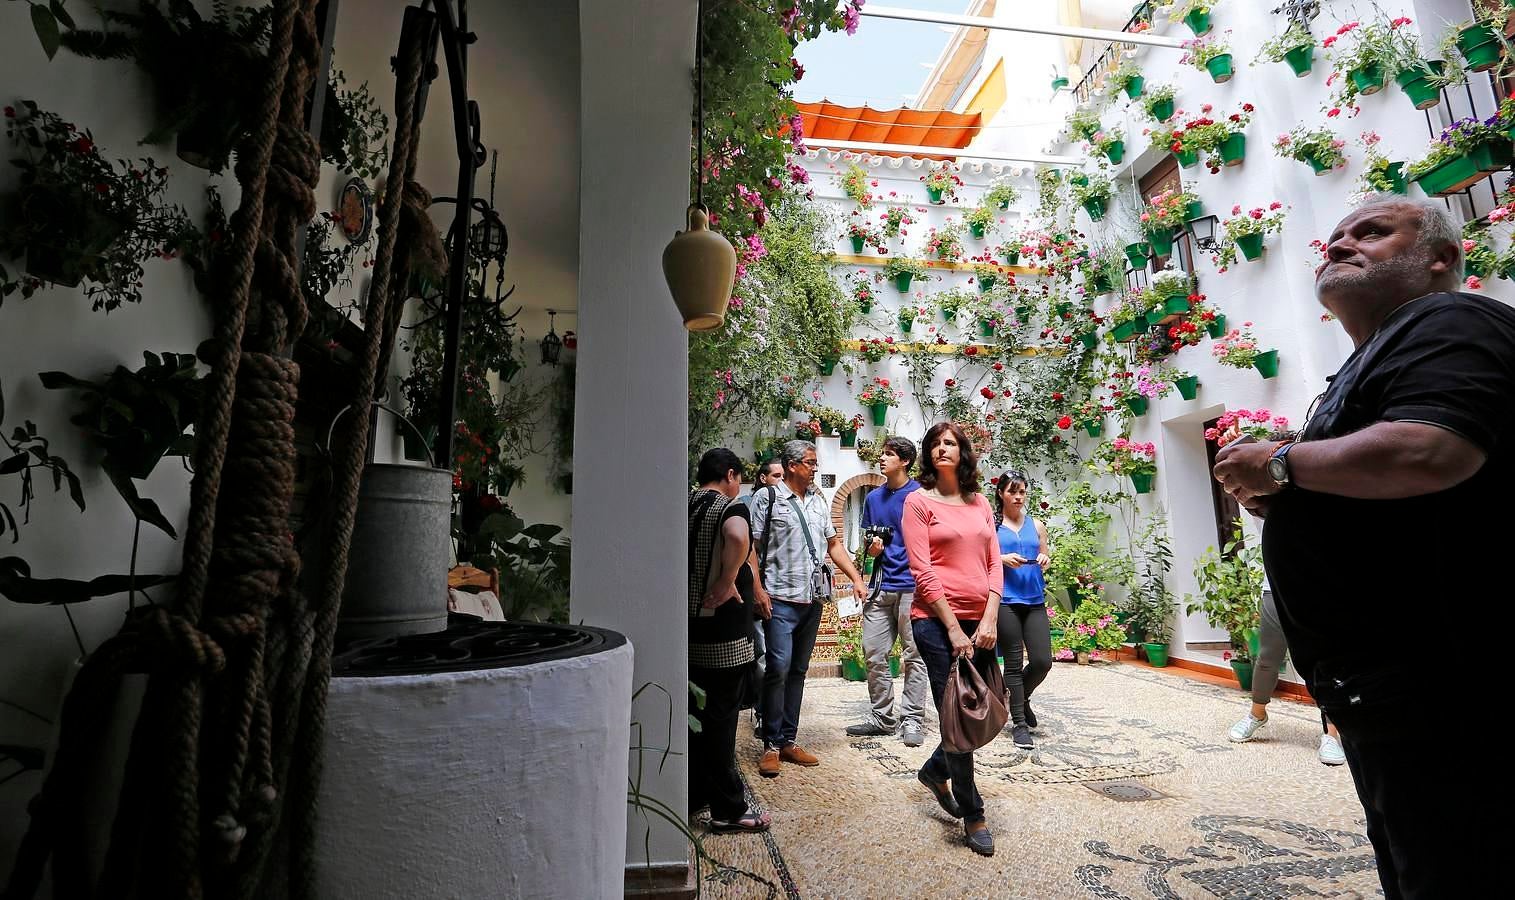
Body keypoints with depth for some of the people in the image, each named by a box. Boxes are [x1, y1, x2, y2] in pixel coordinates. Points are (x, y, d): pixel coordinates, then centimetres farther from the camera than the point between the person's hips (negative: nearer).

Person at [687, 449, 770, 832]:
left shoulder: (684, 506, 9)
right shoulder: (730, 506, -13)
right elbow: (738, 537, -36)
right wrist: (727, 582, -23)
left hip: (688, 629, 7)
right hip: (723, 633, -7)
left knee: (694, 713, 17)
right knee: (720, 718, 3)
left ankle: (694, 795, 31)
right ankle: (728, 809, 16)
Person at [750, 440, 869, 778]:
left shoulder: (818, 500, 15)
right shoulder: (768, 497, -3)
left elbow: (834, 543, 18)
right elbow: (751, 546, -7)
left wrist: (856, 578, 10)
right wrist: (757, 589, -15)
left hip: (813, 598, 6)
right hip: (780, 598, -6)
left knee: (798, 670, 11)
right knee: (778, 668, -10)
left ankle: (788, 740, 20)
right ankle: (771, 745, 4)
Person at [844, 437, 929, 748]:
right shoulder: (873, 498, 12)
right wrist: (872, 549, -1)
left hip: (912, 585, -5)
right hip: (882, 586, 6)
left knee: (914, 657, 4)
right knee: (874, 654, 8)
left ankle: (912, 720, 15)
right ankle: (882, 717, 22)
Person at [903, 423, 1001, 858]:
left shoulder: (980, 503, 12)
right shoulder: (919, 501, -3)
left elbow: (994, 563, 8)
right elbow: (923, 571, -9)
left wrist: (989, 618, -5)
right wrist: (953, 627, -11)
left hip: (980, 622, 5)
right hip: (937, 621, -5)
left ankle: (935, 771, 38)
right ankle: (973, 815, 21)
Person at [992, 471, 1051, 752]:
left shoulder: (1036, 525, 13)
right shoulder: (990, 525, 2)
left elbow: (1045, 559, 19)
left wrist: (1044, 560, -3)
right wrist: (1003, 559, -15)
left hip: (1034, 600, 4)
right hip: (1005, 601, -4)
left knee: (1043, 661, -1)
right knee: (1013, 663, 2)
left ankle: (1021, 697, 30)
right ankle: (1019, 723, 14)